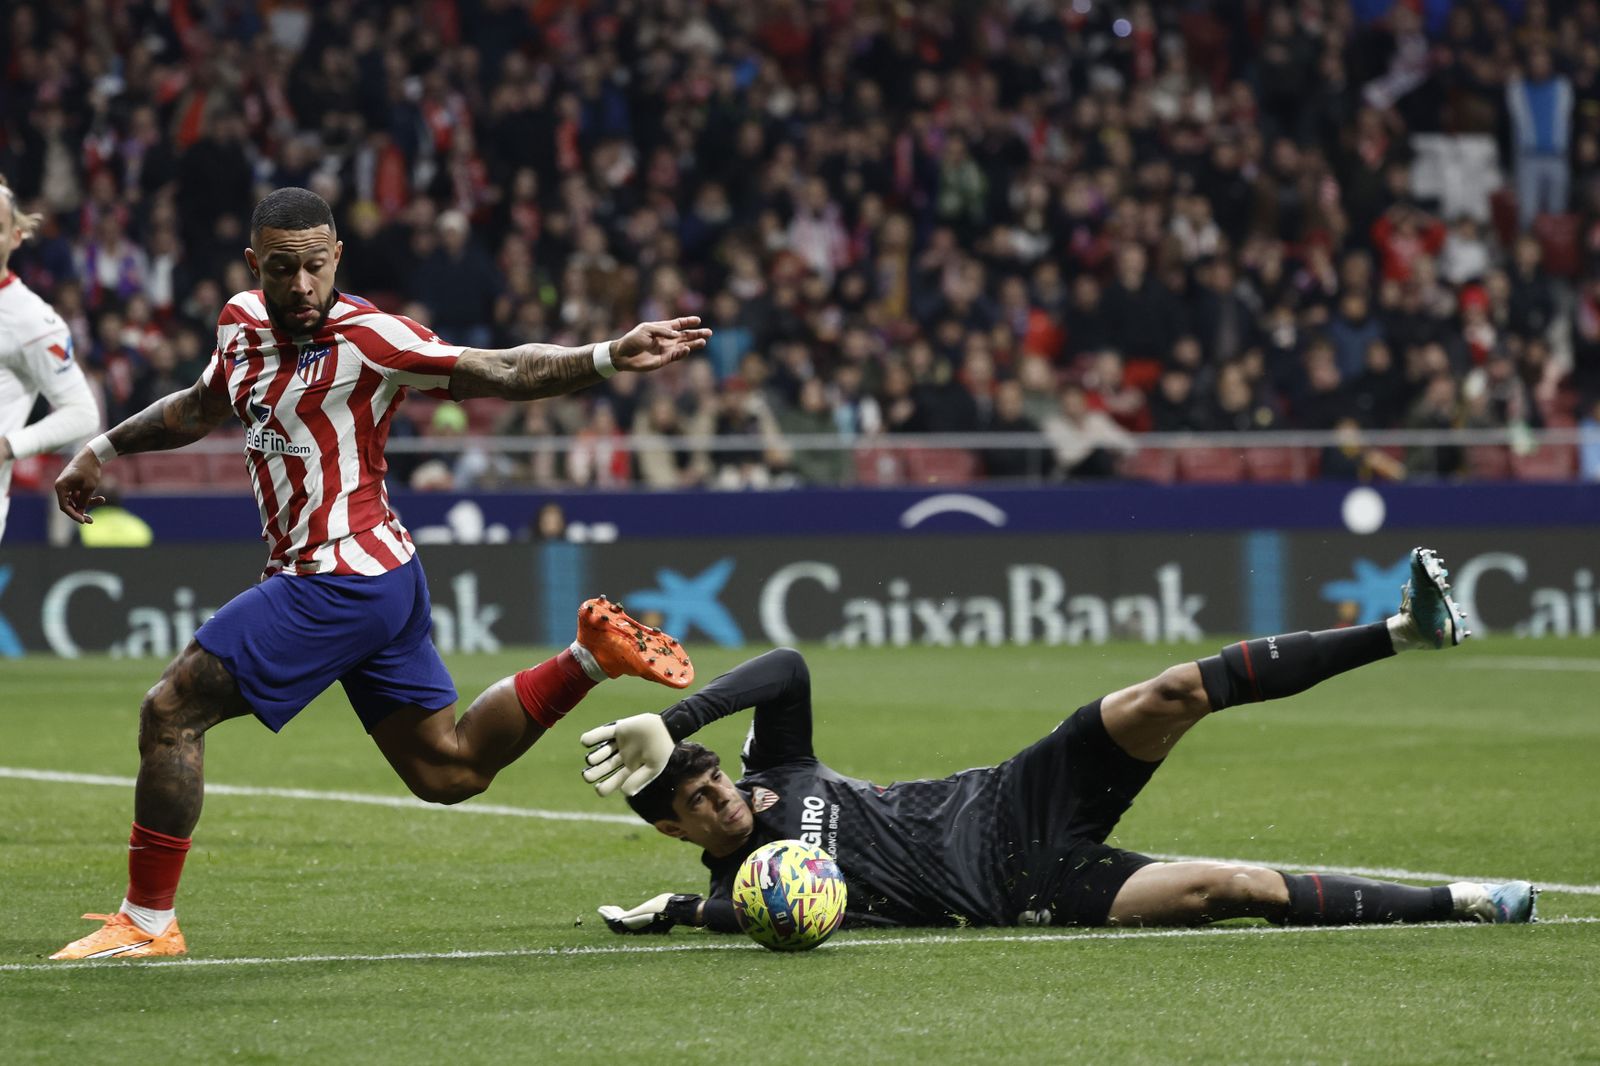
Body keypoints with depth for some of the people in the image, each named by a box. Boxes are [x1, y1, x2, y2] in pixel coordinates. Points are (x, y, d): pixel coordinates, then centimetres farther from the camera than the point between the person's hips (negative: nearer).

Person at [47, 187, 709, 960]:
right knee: (448, 772, 13)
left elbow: (503, 373, -14)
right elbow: (202, 407, 32)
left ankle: (147, 921, 0)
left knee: (170, 712, -7)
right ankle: (590, 656, 15)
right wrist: (104, 449, 33)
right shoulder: (242, 323, 10)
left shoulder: (364, 338, -13)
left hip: (339, 579, -9)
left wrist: (609, 358, -27)